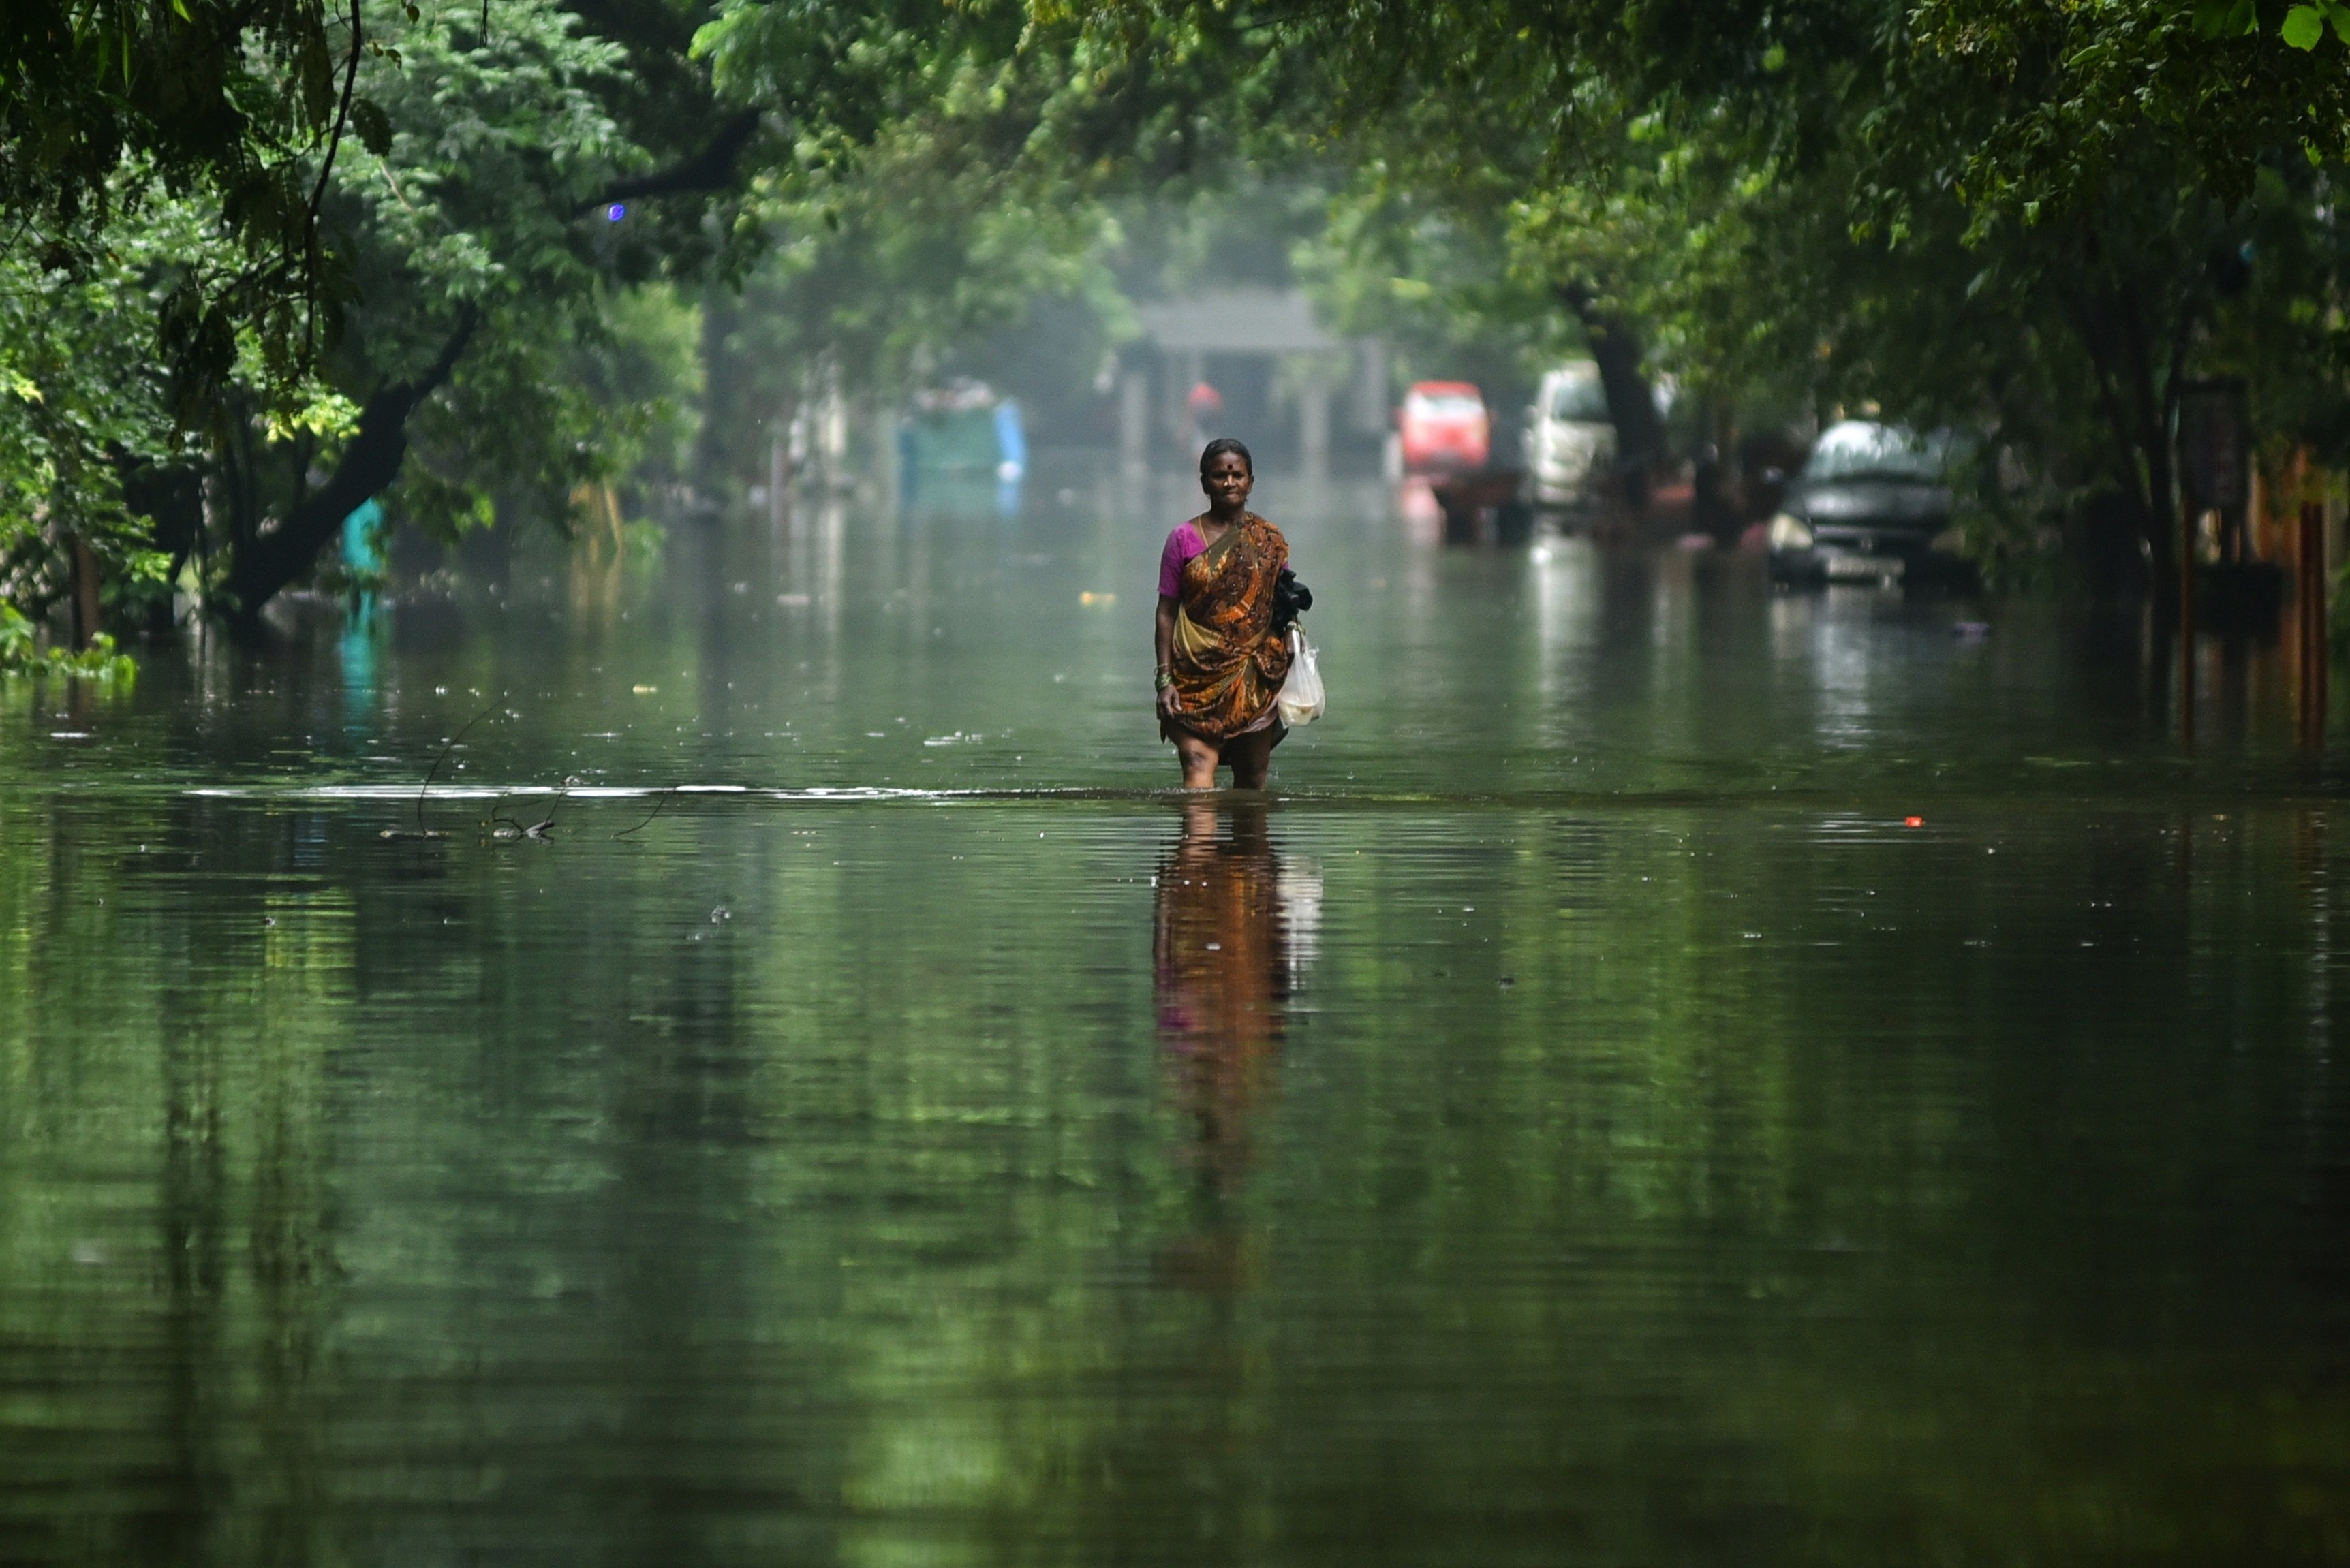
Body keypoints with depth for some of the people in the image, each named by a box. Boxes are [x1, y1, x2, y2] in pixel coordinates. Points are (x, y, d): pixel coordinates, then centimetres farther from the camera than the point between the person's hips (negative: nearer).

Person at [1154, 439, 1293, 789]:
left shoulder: (1270, 541, 9)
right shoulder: (1184, 539, 3)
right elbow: (1166, 612, 2)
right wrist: (1164, 679, -6)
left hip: (1254, 679, 2)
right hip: (1197, 675, -2)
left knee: (1252, 779, 4)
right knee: (1198, 764, -18)